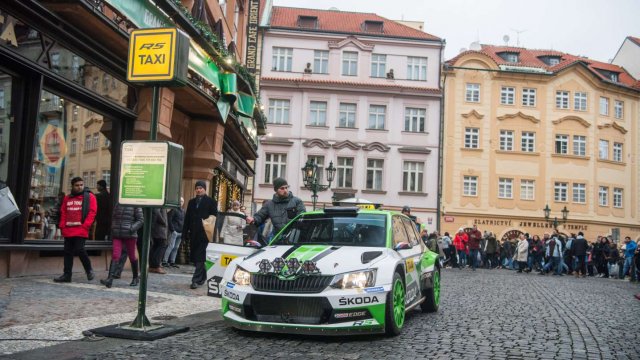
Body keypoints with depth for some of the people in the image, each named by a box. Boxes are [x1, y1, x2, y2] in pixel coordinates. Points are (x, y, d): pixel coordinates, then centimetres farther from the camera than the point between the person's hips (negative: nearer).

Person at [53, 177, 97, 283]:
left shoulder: (89, 197, 2)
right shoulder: (67, 198, 17)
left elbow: (92, 212, -5)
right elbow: (63, 213, 18)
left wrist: (85, 225, -13)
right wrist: (62, 226, 7)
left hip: (81, 230, -5)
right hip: (68, 230, 5)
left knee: (79, 250, -12)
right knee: (68, 252, 7)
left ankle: (89, 269, 10)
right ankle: (67, 275, 13)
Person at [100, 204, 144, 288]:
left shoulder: (135, 206, -3)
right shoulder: (117, 205, 11)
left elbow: (141, 220, -4)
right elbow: (113, 218, 22)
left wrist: (132, 229, -15)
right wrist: (113, 230, 10)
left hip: (130, 236, -3)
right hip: (117, 235, 3)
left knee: (132, 257, 8)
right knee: (115, 256, -10)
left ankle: (135, 278, 25)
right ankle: (110, 279, -18)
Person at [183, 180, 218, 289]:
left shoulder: (211, 202, 0)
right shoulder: (191, 202, 15)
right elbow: (187, 218, 14)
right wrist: (185, 233, 7)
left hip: (204, 234, -5)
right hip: (193, 234, 5)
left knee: (200, 257, -8)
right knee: (194, 257, 9)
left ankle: (196, 280, -9)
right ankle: (203, 276, 25)